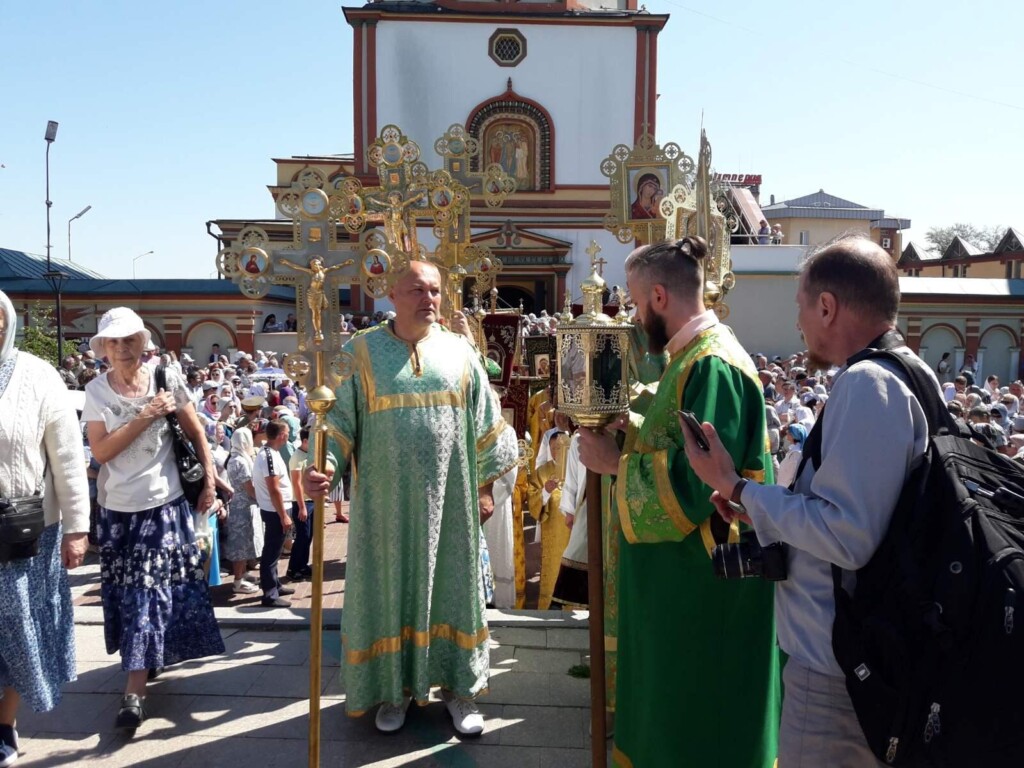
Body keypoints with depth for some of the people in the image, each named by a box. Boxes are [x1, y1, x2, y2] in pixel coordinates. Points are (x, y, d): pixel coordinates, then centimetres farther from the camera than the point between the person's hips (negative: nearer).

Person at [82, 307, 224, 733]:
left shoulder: (167, 380, -5)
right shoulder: (96, 391, -3)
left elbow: (197, 434, 2)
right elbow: (100, 450, -12)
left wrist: (210, 482, -1)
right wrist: (145, 417, -19)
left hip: (164, 503, -2)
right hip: (117, 508, 2)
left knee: (148, 590, -1)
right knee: (127, 592, 13)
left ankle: (135, 690, 3)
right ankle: (146, 659, 36)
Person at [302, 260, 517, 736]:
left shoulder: (460, 352, 5)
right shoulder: (360, 352, 0)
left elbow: (484, 422, 8)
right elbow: (336, 417, -4)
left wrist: (485, 485, 6)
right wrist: (317, 466, -20)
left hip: (448, 500, 2)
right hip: (386, 502, -1)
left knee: (451, 585, 9)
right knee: (390, 587, 8)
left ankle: (457, 684, 24)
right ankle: (394, 686, 24)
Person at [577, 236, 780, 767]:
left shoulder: (714, 365, -24)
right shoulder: (694, 355, 9)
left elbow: (695, 484, -29)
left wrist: (615, 462, -18)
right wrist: (624, 423, 5)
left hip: (700, 582, -10)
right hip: (677, 571, 10)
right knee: (666, 705, 23)